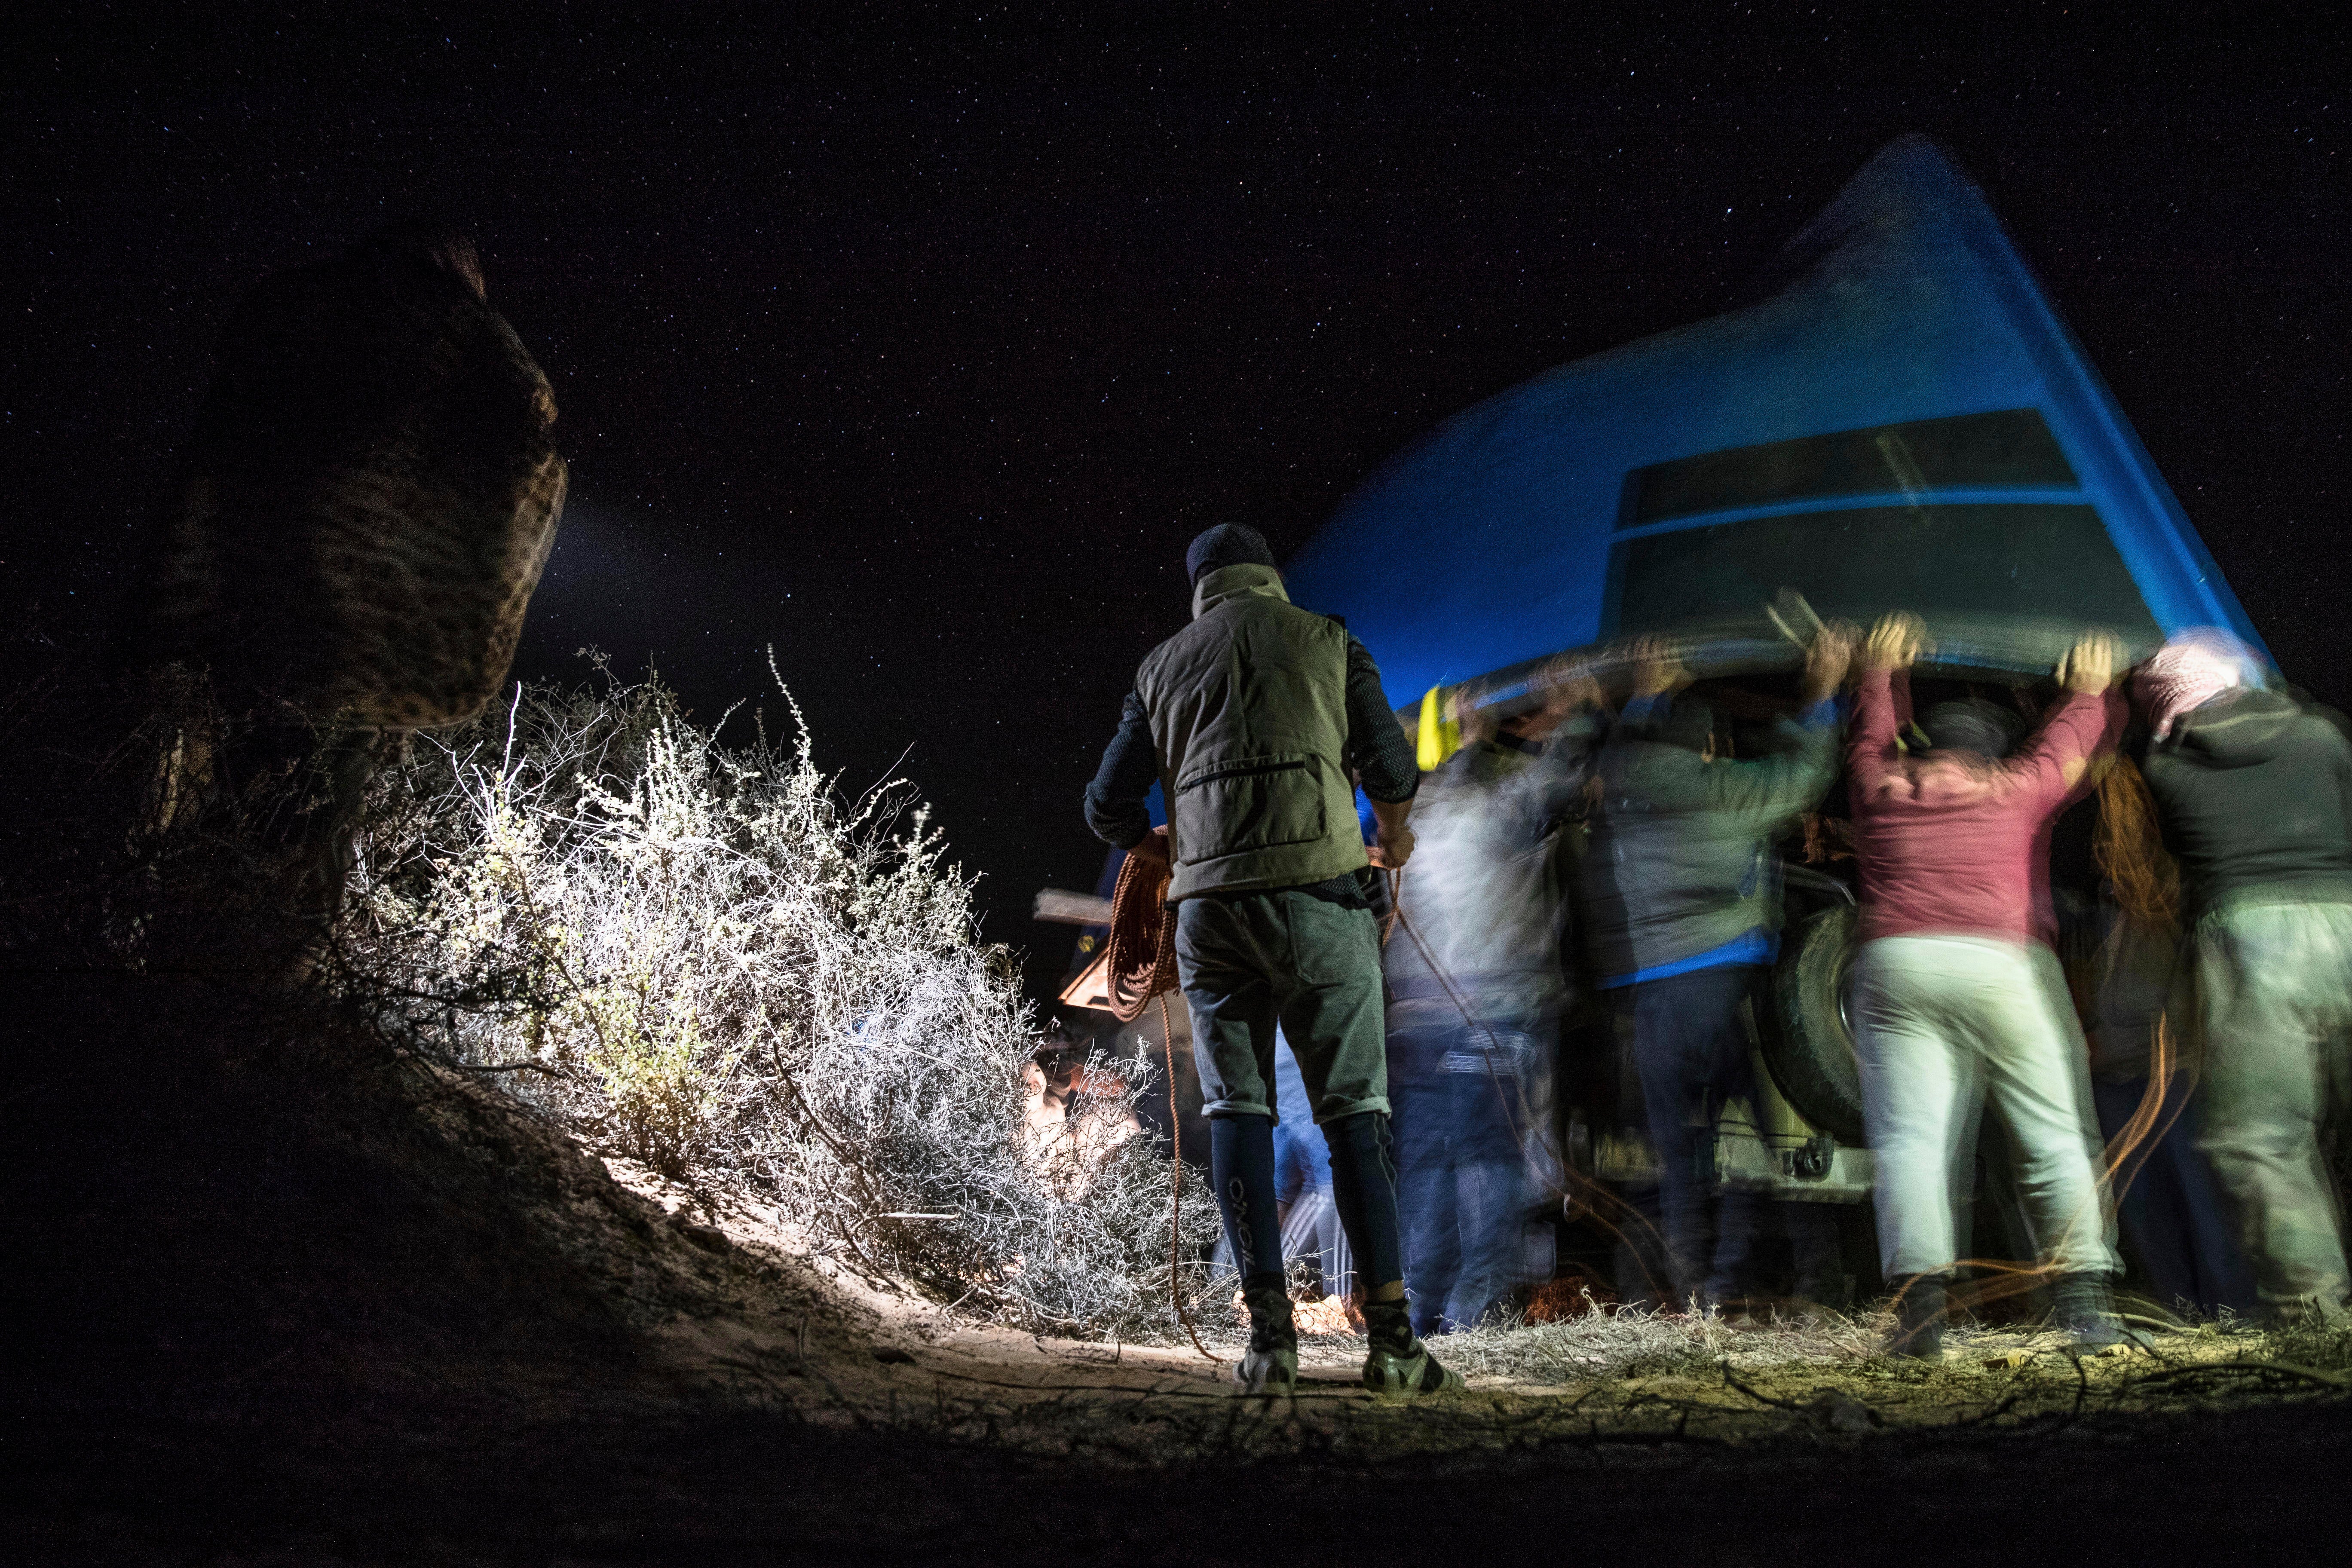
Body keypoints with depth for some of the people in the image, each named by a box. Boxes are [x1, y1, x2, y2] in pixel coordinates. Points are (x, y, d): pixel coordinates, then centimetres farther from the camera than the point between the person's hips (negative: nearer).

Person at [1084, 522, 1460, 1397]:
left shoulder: (1162, 666, 19)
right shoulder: (1329, 642, 14)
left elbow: (1108, 810, 16)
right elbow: (1393, 771, 4)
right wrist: (1392, 835, 26)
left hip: (1209, 904, 2)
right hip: (1317, 890, -1)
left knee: (1236, 1105, 7)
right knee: (1353, 1109, 2)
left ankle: (1270, 1335, 1)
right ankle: (1391, 1339, -2)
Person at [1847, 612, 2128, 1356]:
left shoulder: (1880, 788, 17)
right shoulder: (2017, 788, 13)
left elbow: (1873, 733, 38)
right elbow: (2074, 739, 30)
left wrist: (1881, 671, 54)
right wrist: (2088, 690, 49)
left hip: (1894, 965, 2)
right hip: (2006, 962, -1)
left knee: (1912, 1138, -3)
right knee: (2057, 1137, 4)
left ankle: (1921, 1306, -12)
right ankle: (2083, 1305, -2)